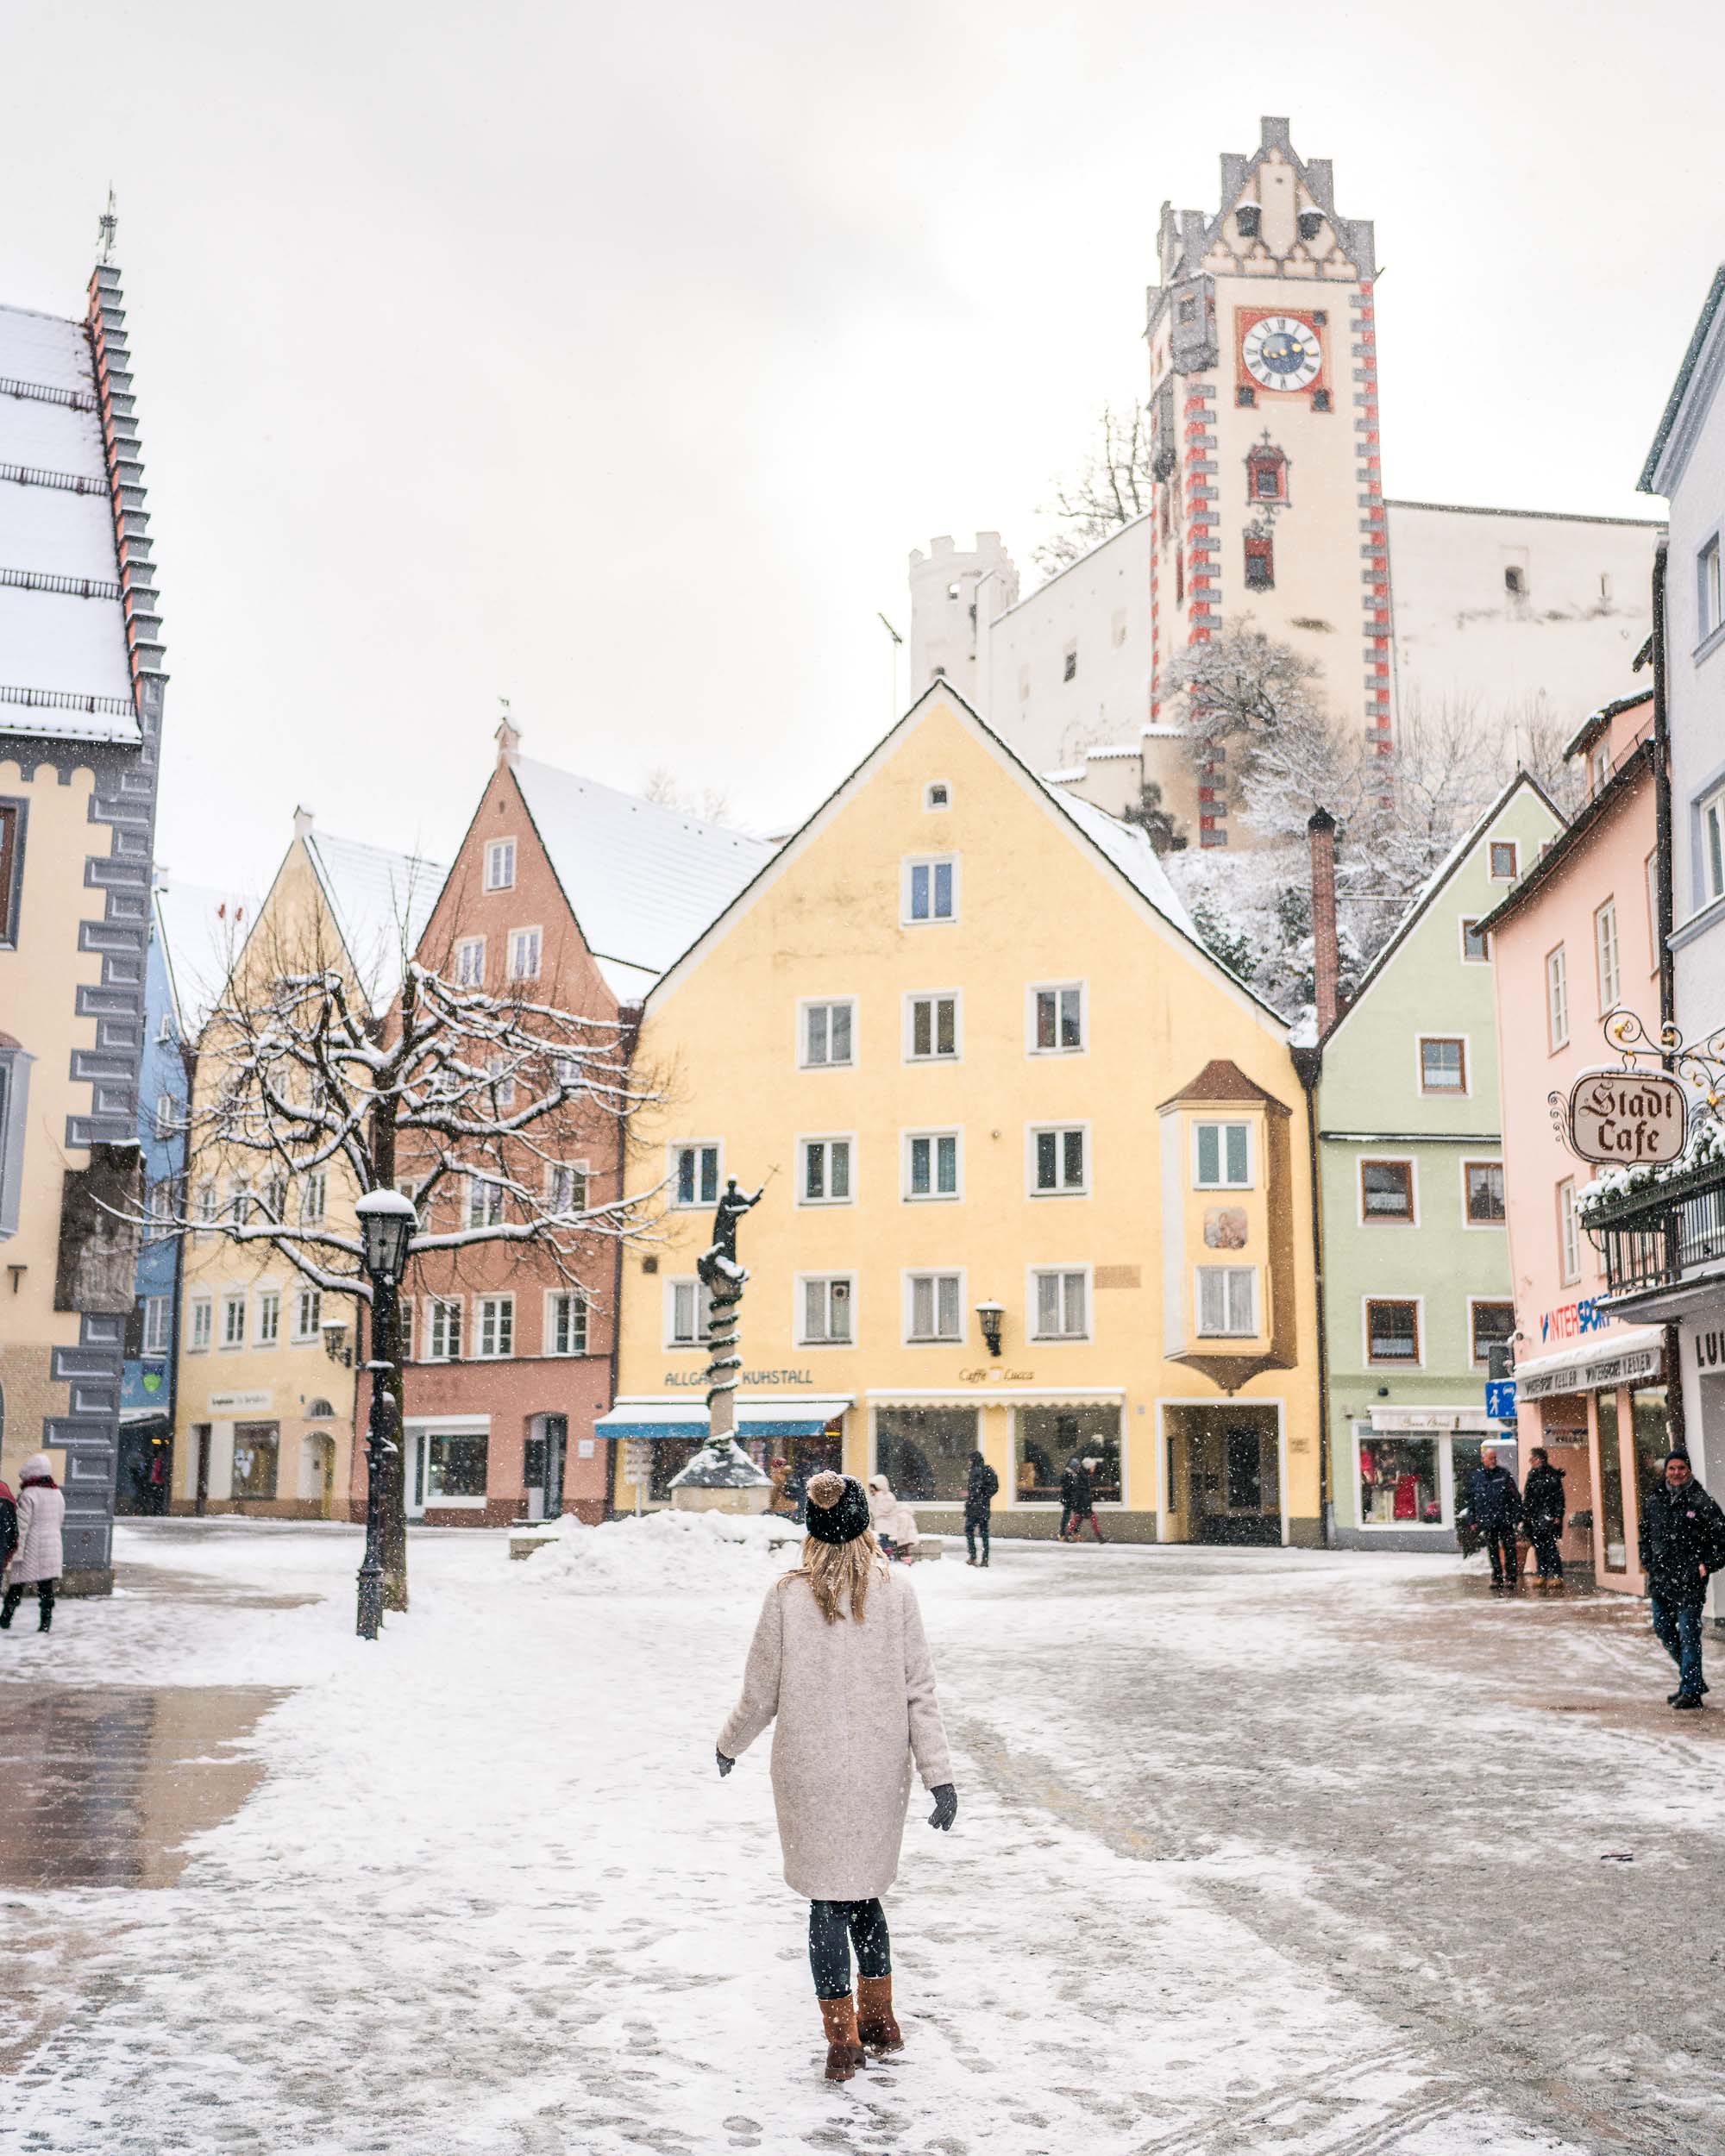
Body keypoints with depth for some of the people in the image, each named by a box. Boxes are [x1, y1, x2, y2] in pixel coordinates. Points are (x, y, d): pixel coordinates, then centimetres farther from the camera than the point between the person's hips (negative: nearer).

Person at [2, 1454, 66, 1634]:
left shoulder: (28, 1495, -13)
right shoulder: (57, 1494, 9)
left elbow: (21, 1526, -16)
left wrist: (16, 1552, -15)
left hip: (31, 1550, -5)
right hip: (52, 1550, 6)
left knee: (16, 1585, 5)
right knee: (46, 1587, 6)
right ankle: (45, 1622, 4)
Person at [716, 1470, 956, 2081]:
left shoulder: (787, 1596, -10)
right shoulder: (896, 1590, -5)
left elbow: (760, 1696, -2)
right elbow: (919, 1691, -5)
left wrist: (729, 1745, 16)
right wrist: (938, 1775, -2)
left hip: (811, 1772, -2)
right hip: (881, 1771, 2)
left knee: (828, 1899, 7)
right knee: (864, 1892, 19)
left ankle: (843, 2042, 12)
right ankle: (879, 2022, 29)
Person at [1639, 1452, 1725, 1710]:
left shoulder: (1701, 1502, -5)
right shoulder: (1653, 1501, 9)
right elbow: (1645, 1534, 21)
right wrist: (1647, 1563, 11)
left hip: (1689, 1581, -6)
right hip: (1659, 1579, 6)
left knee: (1688, 1635, -6)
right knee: (1663, 1631, 11)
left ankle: (1691, 1690, 1)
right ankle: (1693, 1680, 28)